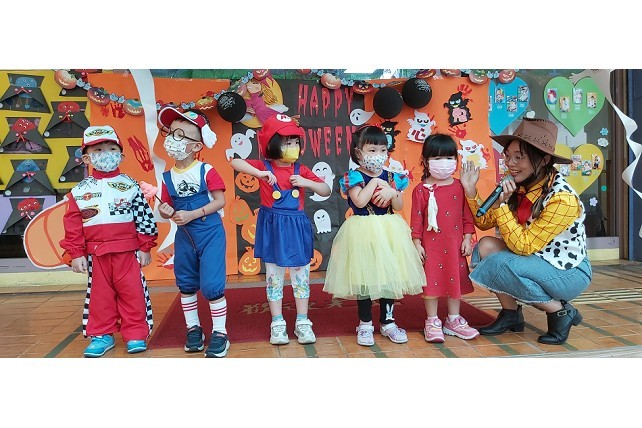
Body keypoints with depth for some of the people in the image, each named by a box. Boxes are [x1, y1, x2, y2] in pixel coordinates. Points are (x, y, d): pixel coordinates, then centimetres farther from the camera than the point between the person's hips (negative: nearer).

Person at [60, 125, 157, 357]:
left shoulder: (130, 186, 0)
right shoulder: (79, 191, 2)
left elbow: (144, 217, 0)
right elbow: (72, 224, 3)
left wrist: (145, 247, -1)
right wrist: (76, 253, -1)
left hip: (127, 251, -1)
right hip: (95, 253, 2)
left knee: (132, 292, 2)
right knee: (99, 294, 11)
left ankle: (136, 334, 14)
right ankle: (102, 335, 24)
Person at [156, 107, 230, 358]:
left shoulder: (207, 171, -10)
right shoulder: (168, 177, 2)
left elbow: (220, 201, -13)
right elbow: (166, 208, 8)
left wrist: (192, 214, -21)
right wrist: (166, 212, -17)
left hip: (210, 234, -5)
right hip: (184, 237, 5)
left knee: (212, 285, -6)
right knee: (186, 284, 14)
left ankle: (219, 333, 9)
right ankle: (193, 329, 32)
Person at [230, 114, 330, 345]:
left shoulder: (301, 170, 1)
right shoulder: (264, 166, -4)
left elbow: (326, 190, 4)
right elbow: (235, 162, -14)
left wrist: (307, 182, -13)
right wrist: (260, 173, -25)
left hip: (297, 228, 2)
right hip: (272, 228, -1)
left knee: (301, 276, 8)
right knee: (274, 277, 8)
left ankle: (302, 323, 20)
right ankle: (277, 324, 19)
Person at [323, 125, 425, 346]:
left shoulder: (390, 177, 7)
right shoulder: (355, 177, -6)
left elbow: (399, 207, 3)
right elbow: (360, 201, -21)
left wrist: (392, 192, -15)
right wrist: (375, 182, -14)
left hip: (388, 232, 4)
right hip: (364, 233, -4)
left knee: (389, 276, 10)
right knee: (364, 277, 2)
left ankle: (387, 321, 25)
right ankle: (365, 324, 17)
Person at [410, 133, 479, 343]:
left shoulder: (459, 187, 4)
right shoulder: (422, 189, -5)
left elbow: (467, 214, 7)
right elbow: (416, 218, -5)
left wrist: (467, 237, 2)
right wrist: (416, 243, -8)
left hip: (455, 243, 4)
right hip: (431, 244, -3)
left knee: (456, 280, 12)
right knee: (431, 281, 4)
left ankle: (453, 320, 27)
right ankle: (432, 322, 16)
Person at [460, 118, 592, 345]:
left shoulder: (562, 198, -26)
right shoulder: (519, 187, -6)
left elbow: (524, 246, -27)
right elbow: (485, 222, -1)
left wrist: (500, 205, -31)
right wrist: (470, 191, -13)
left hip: (569, 273, -7)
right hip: (538, 262, 7)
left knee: (499, 264, -27)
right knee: (486, 245, -12)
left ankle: (562, 312, -7)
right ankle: (511, 314, 2)